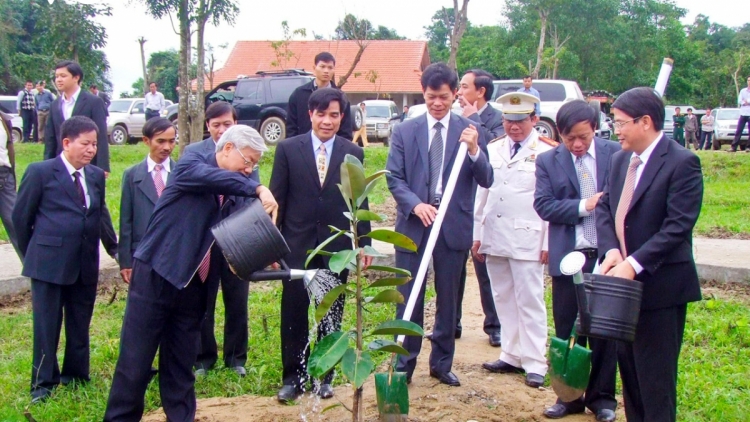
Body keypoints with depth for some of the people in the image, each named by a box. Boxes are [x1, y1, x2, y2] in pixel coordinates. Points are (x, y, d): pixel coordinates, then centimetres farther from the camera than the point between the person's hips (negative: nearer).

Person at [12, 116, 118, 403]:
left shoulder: (96, 175, 8)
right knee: (47, 325, 3)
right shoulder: (40, 172, -5)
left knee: (80, 324, 13)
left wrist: (114, 247, 5)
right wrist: (32, 254, 6)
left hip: (86, 264, 4)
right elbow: (21, 216, 0)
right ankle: (43, 383, 15)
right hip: (49, 262, -4)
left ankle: (75, 375, 28)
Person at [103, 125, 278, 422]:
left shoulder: (235, 192, 12)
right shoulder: (191, 164, -7)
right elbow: (210, 176, -29)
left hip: (193, 284, 6)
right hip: (156, 275, -6)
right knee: (135, 360, 0)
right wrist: (258, 189, -36)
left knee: (181, 364, 13)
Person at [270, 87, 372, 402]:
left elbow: (360, 200, 7)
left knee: (332, 315, 9)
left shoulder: (353, 153, 4)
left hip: (337, 246, 1)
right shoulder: (288, 149, 0)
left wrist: (365, 242, 5)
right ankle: (293, 378, 15)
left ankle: (324, 376, 23)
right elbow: (277, 198, 1)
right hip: (297, 244, -1)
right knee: (293, 314, 3)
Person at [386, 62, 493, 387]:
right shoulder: (404, 131, 3)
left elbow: (486, 180, -3)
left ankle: (441, 363, 26)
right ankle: (404, 365, 17)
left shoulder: (470, 132, 1)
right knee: (408, 299, 5)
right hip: (413, 225, 0)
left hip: (454, 227, 0)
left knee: (448, 299, 12)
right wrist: (415, 204, -18)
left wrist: (474, 149, -21)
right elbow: (394, 177, -1)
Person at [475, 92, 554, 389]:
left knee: (530, 301, -2)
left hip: (527, 239, -5)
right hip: (494, 238, 6)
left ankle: (535, 363, 5)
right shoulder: (493, 150, 11)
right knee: (503, 299, 11)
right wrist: (477, 233, 11)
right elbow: (482, 193, 14)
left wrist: (549, 242, -9)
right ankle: (511, 356, 21)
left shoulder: (547, 152, -4)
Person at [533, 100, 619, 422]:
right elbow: (543, 205, -6)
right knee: (567, 331, 10)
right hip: (568, 257, 1)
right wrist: (583, 206, -16)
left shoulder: (616, 154, -2)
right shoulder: (548, 161, 1)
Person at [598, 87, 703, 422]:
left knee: (655, 376, 1)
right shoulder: (620, 160, 10)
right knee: (629, 368, 17)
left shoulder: (682, 163, -14)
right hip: (624, 282, 7)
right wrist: (611, 250, -10)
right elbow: (604, 209, 8)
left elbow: (678, 226, -20)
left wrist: (634, 264, -25)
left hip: (660, 286, -7)